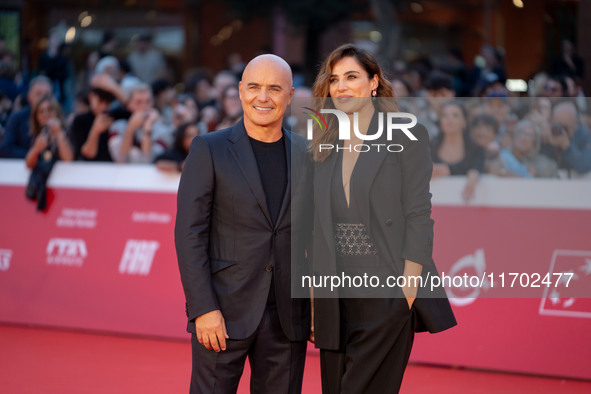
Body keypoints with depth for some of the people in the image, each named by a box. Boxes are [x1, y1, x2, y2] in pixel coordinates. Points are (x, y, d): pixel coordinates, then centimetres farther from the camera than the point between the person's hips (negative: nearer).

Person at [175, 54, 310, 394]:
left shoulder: (307, 156, 9)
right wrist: (203, 309, -13)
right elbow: (189, 233, -5)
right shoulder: (209, 150, -1)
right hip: (225, 312, -3)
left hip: (288, 316, 3)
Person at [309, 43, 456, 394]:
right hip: (336, 298, 5)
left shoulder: (405, 136, -1)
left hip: (387, 298, -5)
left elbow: (418, 215, -6)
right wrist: (313, 298, 8)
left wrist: (407, 289, -14)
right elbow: (317, 223, 14)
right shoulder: (324, 145, 13)